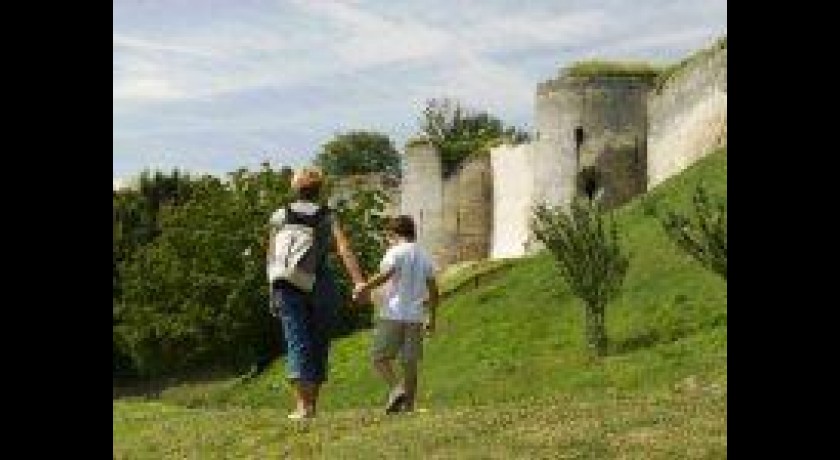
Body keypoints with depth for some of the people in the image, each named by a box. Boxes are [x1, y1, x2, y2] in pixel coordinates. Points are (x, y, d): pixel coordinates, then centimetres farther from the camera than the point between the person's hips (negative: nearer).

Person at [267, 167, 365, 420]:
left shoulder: (279, 216, 6)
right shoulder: (327, 217, 4)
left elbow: (272, 257, 4)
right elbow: (345, 250, -10)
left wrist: (273, 294, 10)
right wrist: (359, 283, -17)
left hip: (289, 287, 0)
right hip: (322, 286, 1)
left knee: (297, 345, -7)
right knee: (318, 345, 13)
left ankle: (302, 406, -21)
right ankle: (312, 403, 19)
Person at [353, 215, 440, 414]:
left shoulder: (396, 252, -4)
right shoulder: (424, 256, 15)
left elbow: (386, 274, -22)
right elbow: (434, 291, 15)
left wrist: (365, 288, -12)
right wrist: (432, 318, 23)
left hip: (393, 314, -6)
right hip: (415, 317, 6)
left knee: (380, 357, 0)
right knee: (410, 362, 7)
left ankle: (396, 389, -19)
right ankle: (408, 403, 6)